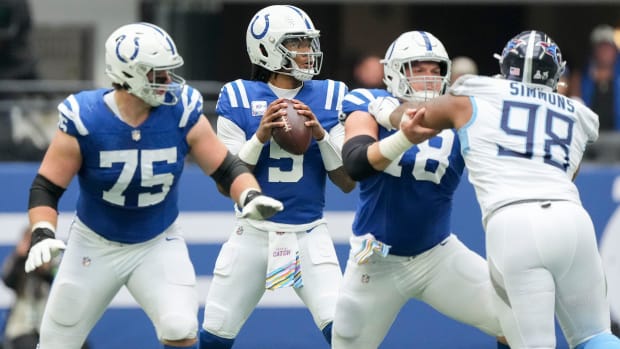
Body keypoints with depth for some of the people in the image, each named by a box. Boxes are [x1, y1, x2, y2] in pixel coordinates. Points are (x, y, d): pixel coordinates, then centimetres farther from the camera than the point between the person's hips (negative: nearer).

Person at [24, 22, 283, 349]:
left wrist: (250, 196, -30)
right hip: (95, 246, -1)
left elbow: (227, 168, -9)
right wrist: (42, 234, -31)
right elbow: (46, 188, -14)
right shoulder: (83, 120, -21)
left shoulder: (181, 113, -16)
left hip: (158, 245, 1)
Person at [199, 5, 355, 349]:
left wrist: (321, 134, -16)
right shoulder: (238, 98, -4)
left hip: (309, 236, 0)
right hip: (254, 234, 0)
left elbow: (348, 182, -1)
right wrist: (260, 136, -19)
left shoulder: (329, 97, 0)